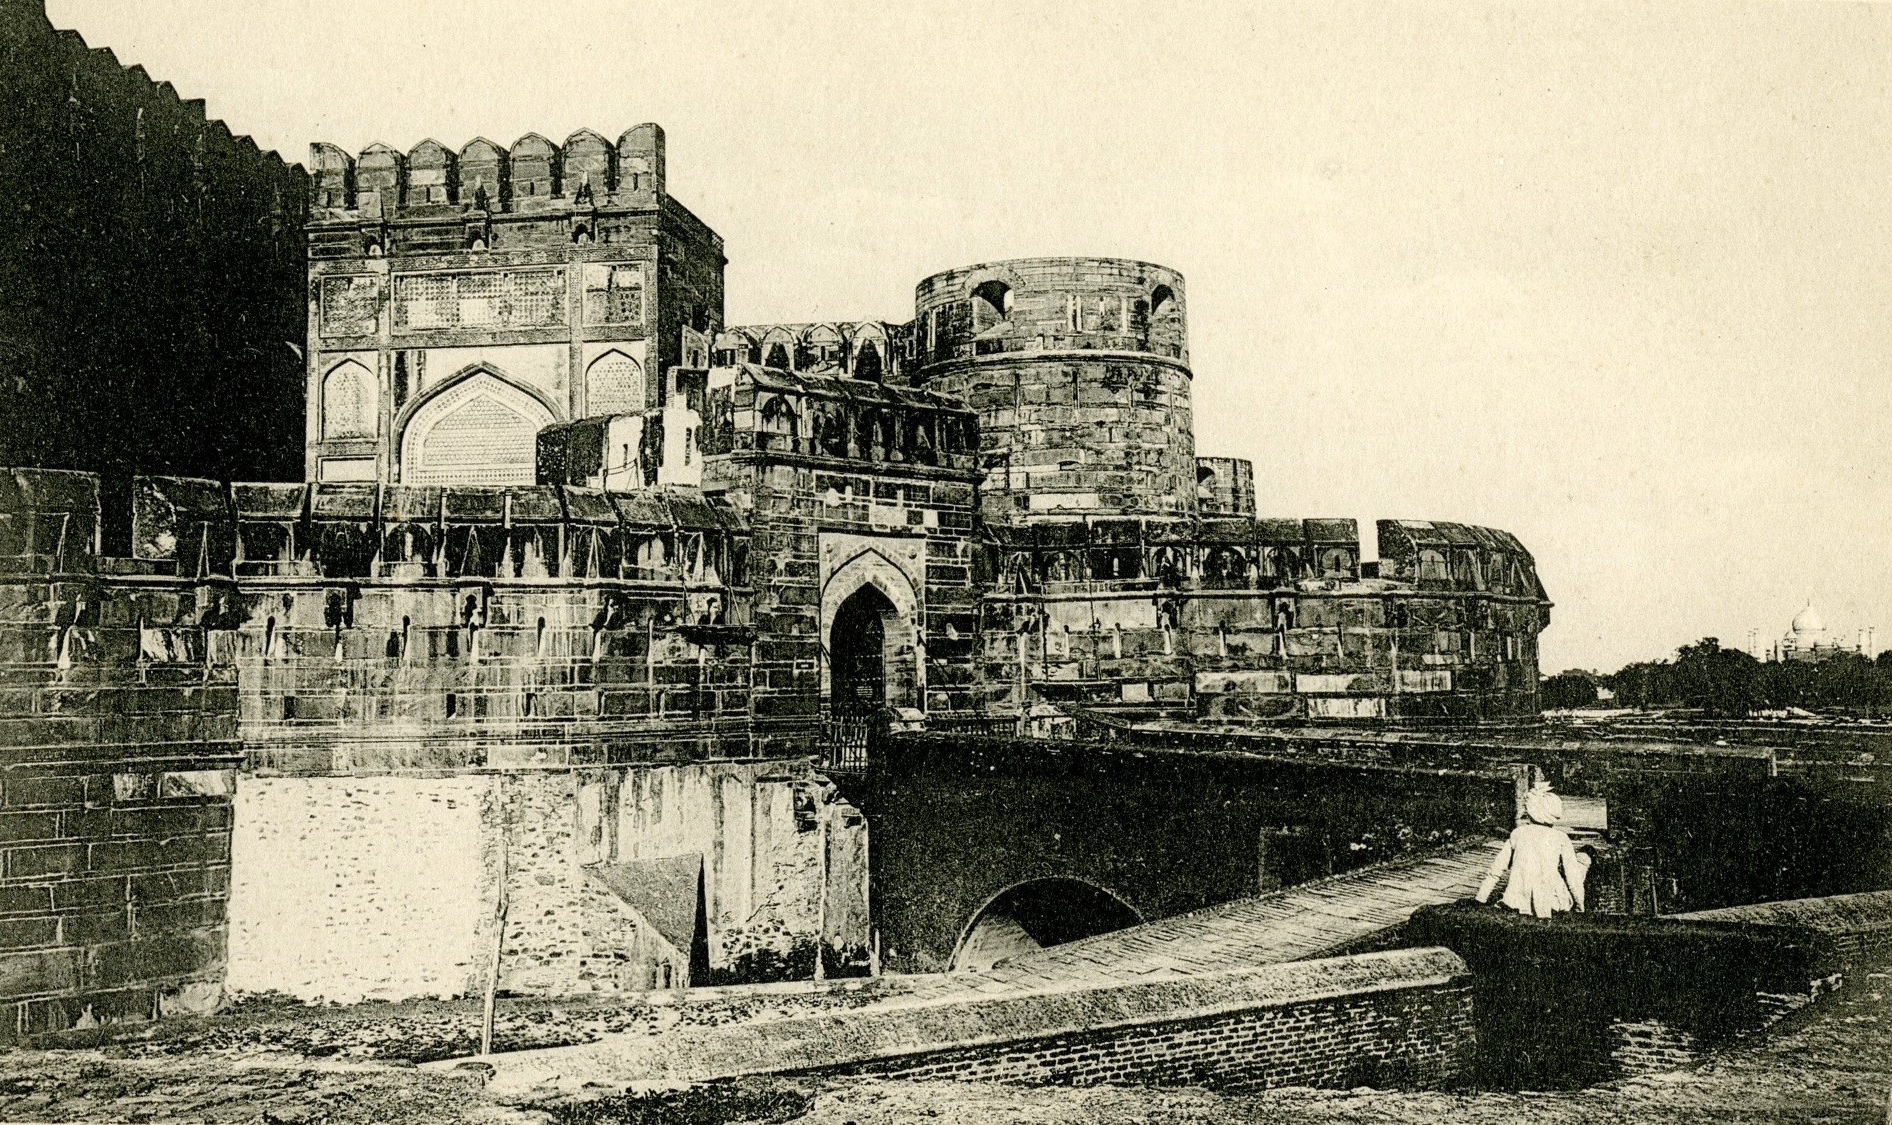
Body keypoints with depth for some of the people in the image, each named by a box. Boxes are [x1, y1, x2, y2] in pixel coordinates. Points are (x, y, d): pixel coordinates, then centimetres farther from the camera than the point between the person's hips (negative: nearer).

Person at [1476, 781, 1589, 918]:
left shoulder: (1518, 833, 7)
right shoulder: (1560, 837, 1)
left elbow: (1498, 867, 10)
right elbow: (1572, 874, 0)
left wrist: (1482, 896, 18)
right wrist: (1580, 905, 10)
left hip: (1520, 904, 2)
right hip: (1552, 904, -2)